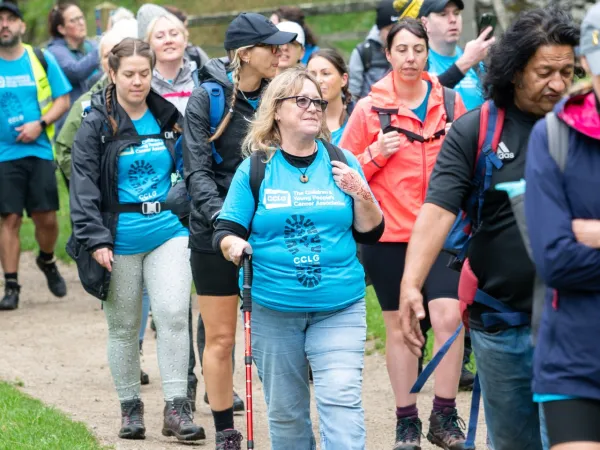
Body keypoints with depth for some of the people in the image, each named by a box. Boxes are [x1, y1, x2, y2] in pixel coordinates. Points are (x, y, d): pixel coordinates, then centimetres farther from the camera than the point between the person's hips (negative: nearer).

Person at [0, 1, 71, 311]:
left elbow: (62, 100, 5)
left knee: (46, 216, -1)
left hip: (39, 149, 0)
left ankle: (47, 261, 29)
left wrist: (40, 124, -10)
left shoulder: (42, 60, 5)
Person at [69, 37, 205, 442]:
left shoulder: (168, 118, 8)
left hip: (168, 230, 2)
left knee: (174, 314, -10)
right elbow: (84, 185, -8)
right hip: (121, 238, -2)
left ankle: (177, 408, -6)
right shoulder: (97, 124, -4)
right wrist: (96, 240, -16)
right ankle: (130, 407, 20)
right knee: (124, 326, 7)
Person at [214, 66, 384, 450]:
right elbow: (225, 231, 4)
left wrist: (362, 196, -11)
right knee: (285, 411, 7)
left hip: (340, 308, 0)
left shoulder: (342, 163, 5)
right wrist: (233, 245, -18)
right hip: (274, 309, 0)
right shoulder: (255, 169, 2)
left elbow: (371, 234, 7)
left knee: (342, 400, -15)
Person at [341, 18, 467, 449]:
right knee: (399, 326, 6)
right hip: (389, 232, 0)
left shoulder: (450, 102, 4)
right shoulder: (369, 108, 0)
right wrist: (376, 154, -12)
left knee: (448, 316, -13)